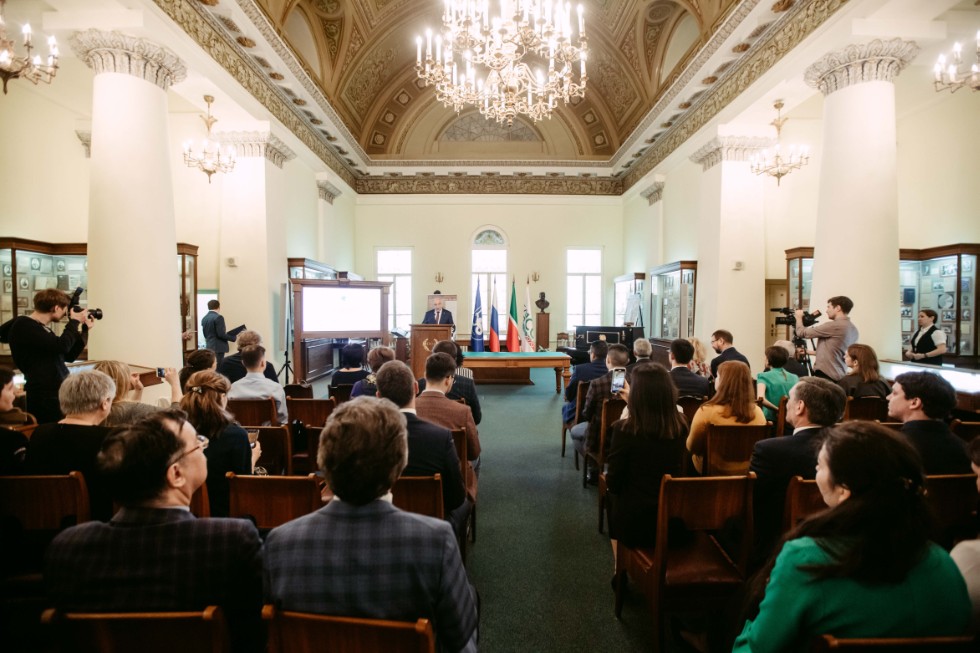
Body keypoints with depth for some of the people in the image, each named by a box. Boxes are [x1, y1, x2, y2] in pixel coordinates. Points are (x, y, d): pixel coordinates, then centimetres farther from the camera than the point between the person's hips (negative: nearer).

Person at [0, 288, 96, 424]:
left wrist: (84, 329, 15)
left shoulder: (41, 327, 17)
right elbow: (61, 346, -25)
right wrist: (74, 322, -9)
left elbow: (69, 356, 19)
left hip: (59, 392, 9)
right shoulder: (24, 325, -12)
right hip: (44, 396, -9)